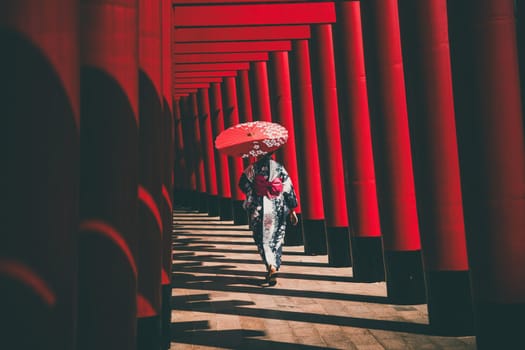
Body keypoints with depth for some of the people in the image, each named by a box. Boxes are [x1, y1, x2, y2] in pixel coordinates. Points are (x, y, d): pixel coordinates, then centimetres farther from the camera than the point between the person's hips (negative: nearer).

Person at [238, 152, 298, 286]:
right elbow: (288, 188, 1)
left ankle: (271, 265, -18)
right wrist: (292, 210, 4)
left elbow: (243, 183, -12)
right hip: (278, 209, 2)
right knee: (277, 239, 14)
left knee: (263, 239, 4)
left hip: (260, 209, -2)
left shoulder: (253, 168, -3)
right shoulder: (279, 167, 3)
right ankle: (273, 270, 15)